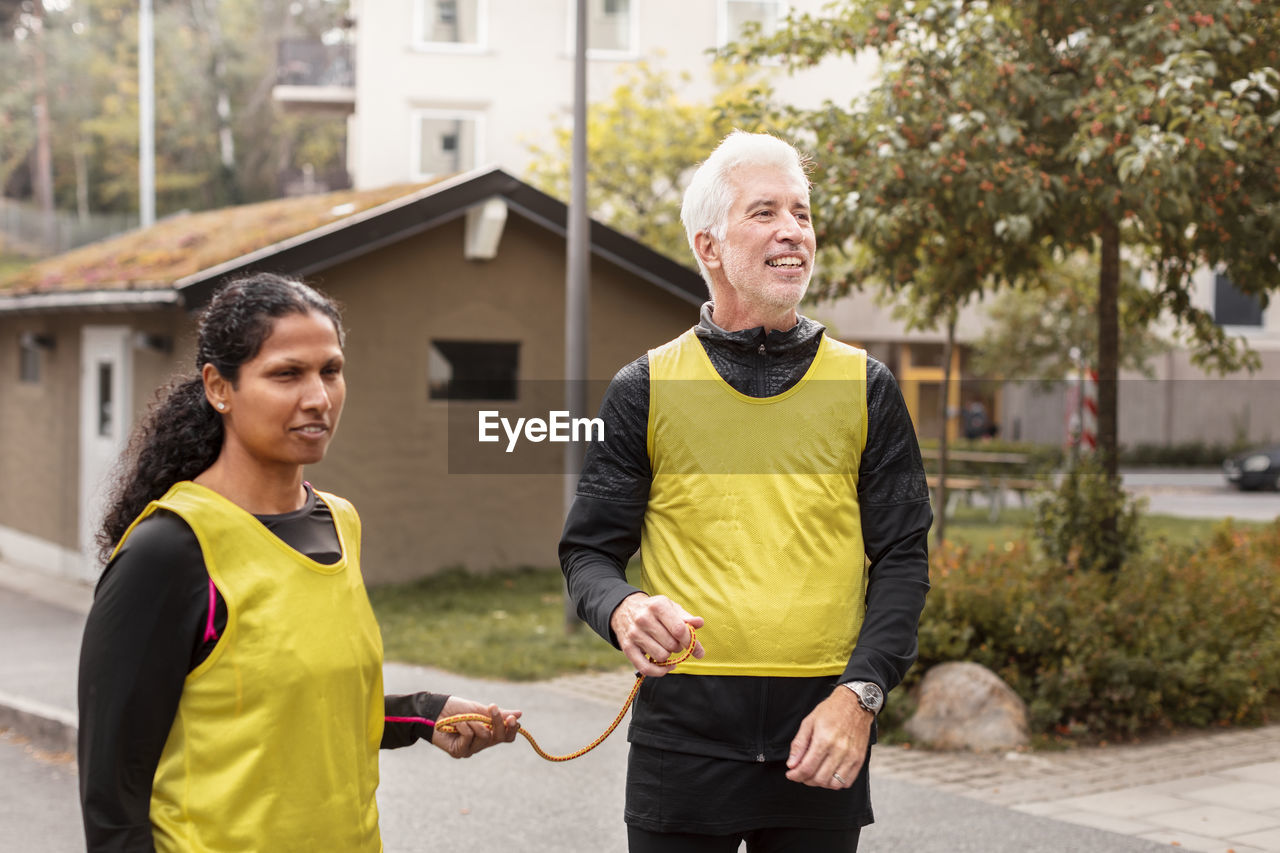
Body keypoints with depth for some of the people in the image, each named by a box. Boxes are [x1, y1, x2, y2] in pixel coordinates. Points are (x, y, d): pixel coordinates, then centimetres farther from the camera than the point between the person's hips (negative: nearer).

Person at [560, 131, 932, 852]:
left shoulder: (864, 388, 6)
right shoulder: (648, 388, 3)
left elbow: (902, 557, 4)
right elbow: (589, 550, 5)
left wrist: (860, 693, -9)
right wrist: (622, 608, -17)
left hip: (823, 740, 1)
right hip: (684, 732, -1)